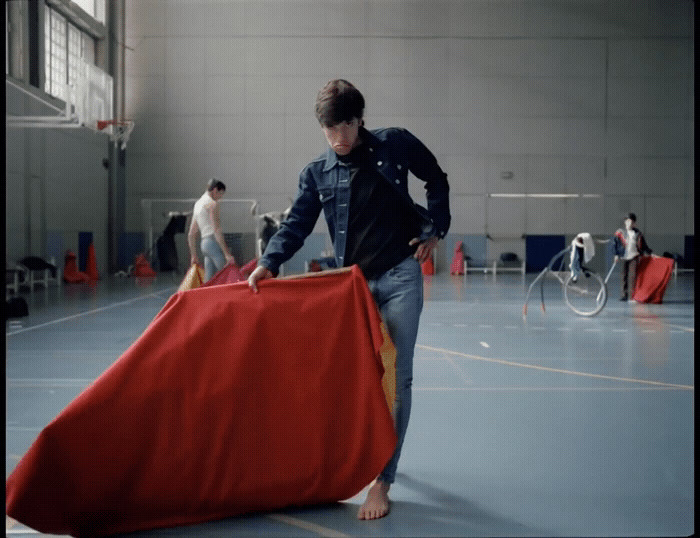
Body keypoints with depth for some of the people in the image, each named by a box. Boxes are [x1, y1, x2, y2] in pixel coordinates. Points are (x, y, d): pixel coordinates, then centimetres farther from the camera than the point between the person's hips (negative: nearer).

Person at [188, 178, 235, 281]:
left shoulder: (197, 204, 22)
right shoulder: (212, 203, -6)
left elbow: (191, 234, 23)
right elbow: (217, 231, -16)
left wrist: (193, 256, 25)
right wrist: (227, 253, -19)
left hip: (204, 243, 9)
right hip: (214, 242, -9)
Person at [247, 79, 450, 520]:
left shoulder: (396, 144, -3)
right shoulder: (317, 173, 1)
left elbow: (436, 180, 11)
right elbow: (296, 225, -4)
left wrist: (435, 230, 3)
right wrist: (268, 264, -20)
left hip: (401, 278, -2)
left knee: (396, 378, -3)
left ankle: (381, 481, 1)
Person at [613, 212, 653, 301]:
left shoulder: (638, 234, 9)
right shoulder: (620, 233, 5)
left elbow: (644, 246, 15)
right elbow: (615, 243, 5)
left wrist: (650, 253, 9)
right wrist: (616, 254, -1)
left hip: (634, 257, 0)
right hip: (624, 257, 0)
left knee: (633, 275, -8)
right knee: (624, 275, 4)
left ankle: (632, 295, -7)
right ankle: (624, 294, 12)